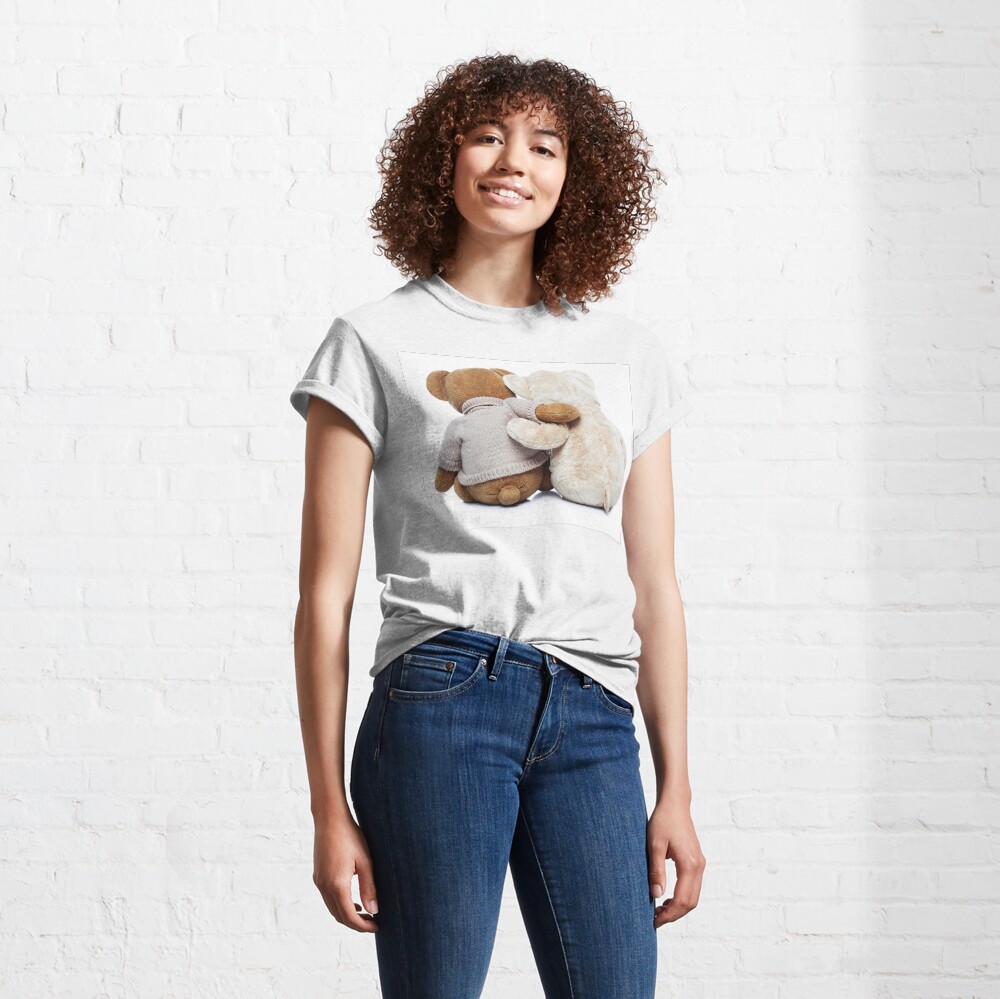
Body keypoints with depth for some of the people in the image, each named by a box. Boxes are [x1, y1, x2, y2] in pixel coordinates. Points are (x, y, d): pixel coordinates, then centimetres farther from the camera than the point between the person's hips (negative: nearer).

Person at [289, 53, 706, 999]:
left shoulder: (628, 354, 16)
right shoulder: (377, 342, 6)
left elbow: (653, 588, 16)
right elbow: (326, 591, 3)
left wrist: (675, 794, 11)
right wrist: (329, 811, -1)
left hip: (594, 722, 3)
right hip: (440, 704, -3)